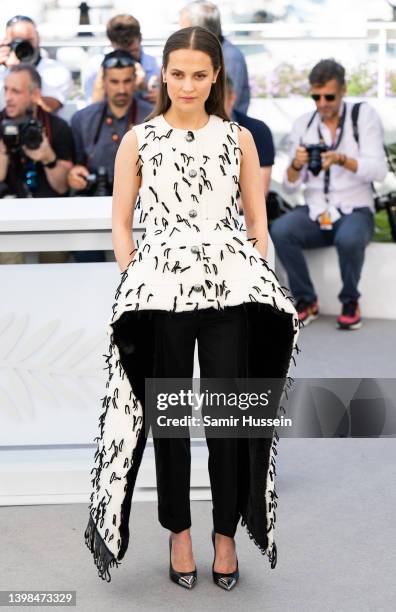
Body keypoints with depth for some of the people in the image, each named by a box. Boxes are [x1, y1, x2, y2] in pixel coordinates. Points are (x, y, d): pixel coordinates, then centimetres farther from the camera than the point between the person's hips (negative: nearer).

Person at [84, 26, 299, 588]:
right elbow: (121, 224, 8)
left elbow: (257, 220, 12)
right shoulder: (138, 140, 7)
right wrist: (134, 283, -3)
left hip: (230, 285, 0)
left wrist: (255, 277, 0)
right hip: (162, 282, 0)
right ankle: (179, 531, 19)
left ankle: (227, 532, 15)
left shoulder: (239, 138, 10)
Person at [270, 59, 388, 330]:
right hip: (315, 213, 3)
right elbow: (290, 186, 5)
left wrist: (342, 160, -28)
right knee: (279, 231, -27)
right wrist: (296, 165, -17)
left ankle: (350, 301, -8)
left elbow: (379, 171, -12)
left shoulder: (364, 115, -1)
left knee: (349, 238, -37)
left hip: (355, 210, -3)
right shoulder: (302, 124, 8)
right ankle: (307, 300, -7)